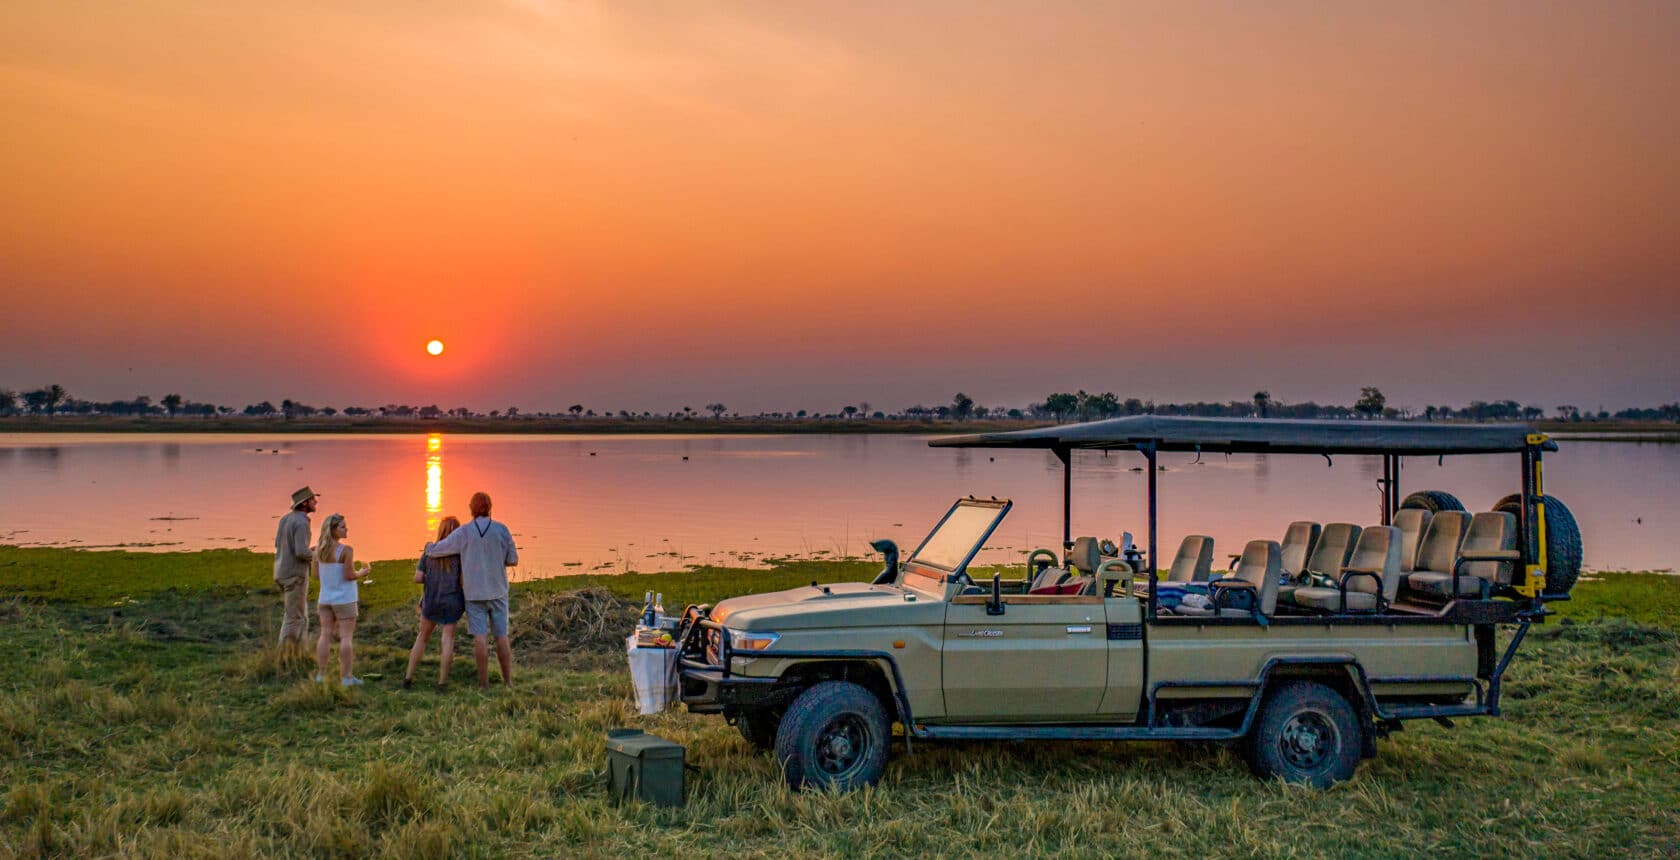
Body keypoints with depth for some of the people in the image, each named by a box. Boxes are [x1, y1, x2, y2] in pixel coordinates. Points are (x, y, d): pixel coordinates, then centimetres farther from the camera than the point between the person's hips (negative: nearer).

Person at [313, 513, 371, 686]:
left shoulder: (319, 549, 2)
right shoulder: (346, 550, -17)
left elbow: (317, 575, 8)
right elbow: (349, 575, -16)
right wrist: (362, 573, 3)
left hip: (325, 598, 6)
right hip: (344, 599, -6)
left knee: (325, 635, 10)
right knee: (346, 636, 0)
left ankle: (320, 674, 10)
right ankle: (346, 677, 1)